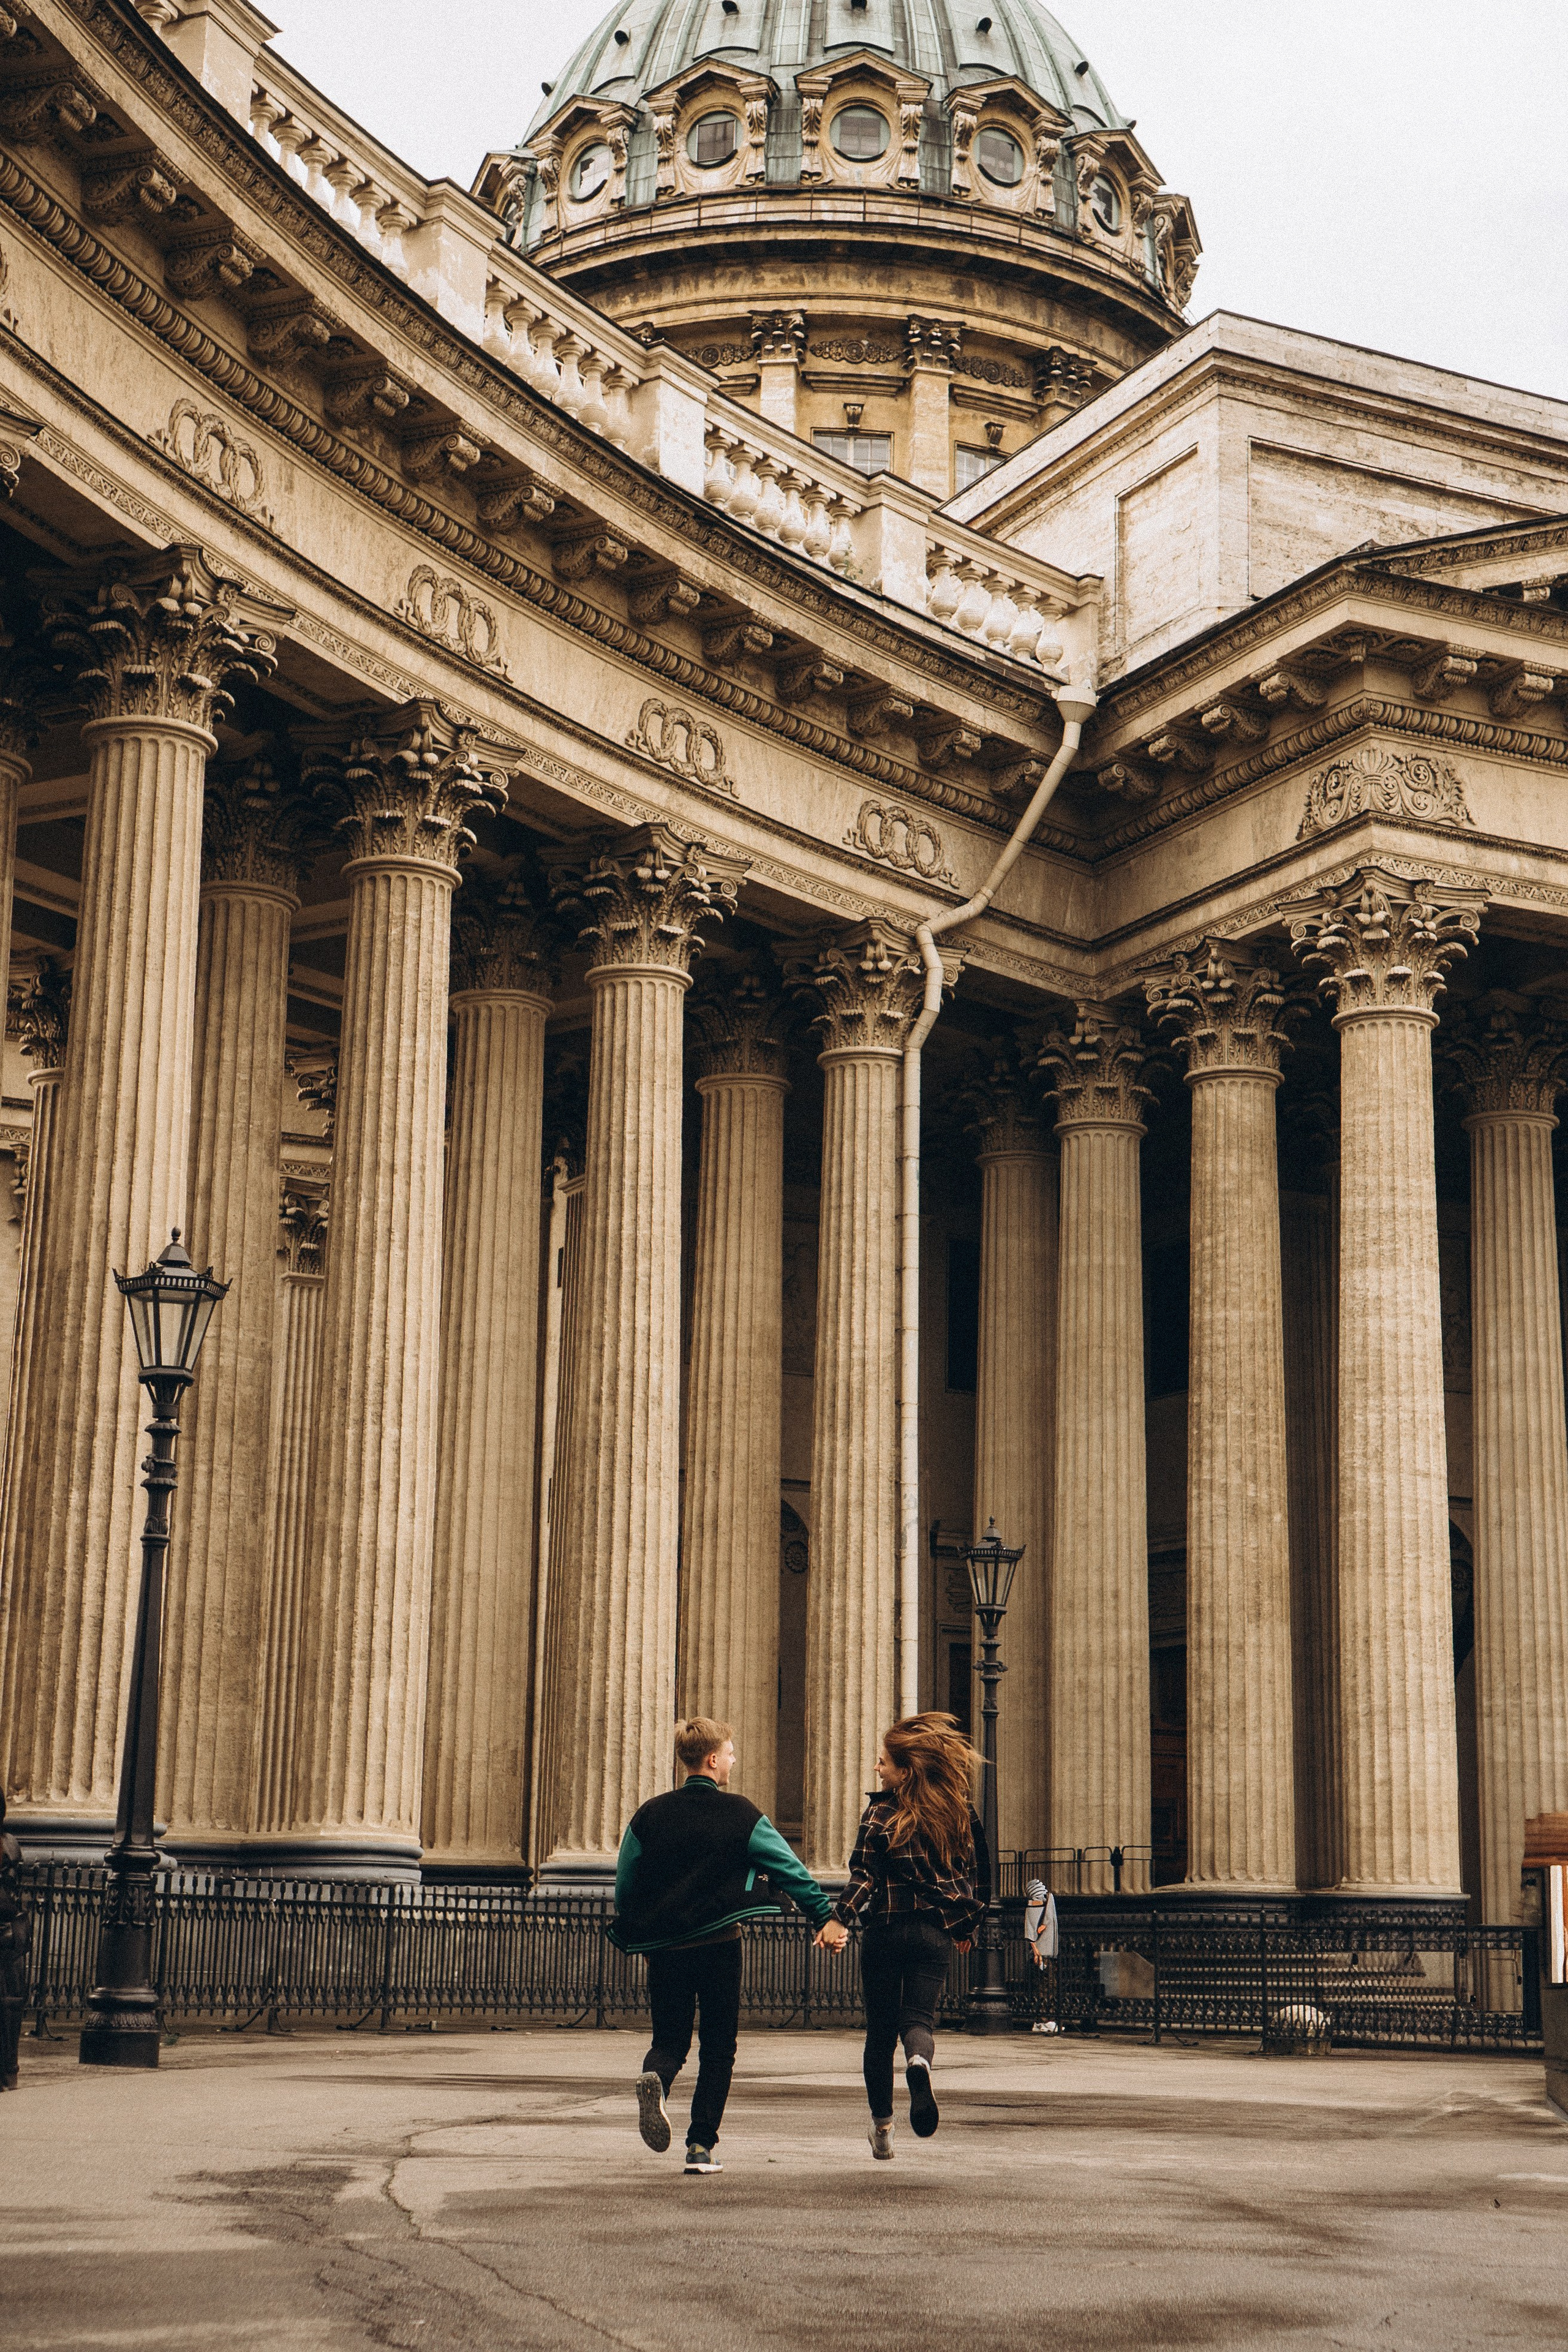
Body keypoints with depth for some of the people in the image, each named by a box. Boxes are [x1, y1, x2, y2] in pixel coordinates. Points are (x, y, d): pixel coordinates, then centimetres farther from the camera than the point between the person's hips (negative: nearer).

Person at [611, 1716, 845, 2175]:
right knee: (717, 2048, 10)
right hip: (719, 1944, -2)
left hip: (664, 1946, 2)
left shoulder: (649, 1815, 4)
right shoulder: (740, 1815, -4)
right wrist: (825, 1918, 8)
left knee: (669, 2040, 13)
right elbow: (791, 1870, -1)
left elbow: (624, 1886, 9)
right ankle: (701, 2146, 4)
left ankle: (656, 2080, -22)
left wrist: (637, 1937, 24)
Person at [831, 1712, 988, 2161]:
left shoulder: (881, 1814, -9)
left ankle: (882, 2125, 19)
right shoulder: (961, 1813, 4)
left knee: (881, 2028, 11)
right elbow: (979, 1875, 10)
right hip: (937, 1933, 2)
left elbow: (864, 1880, -15)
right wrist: (967, 1927, 21)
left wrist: (837, 1919, -16)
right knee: (919, 2015, 2)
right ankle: (919, 2059, -35)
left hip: (885, 1931, -2)